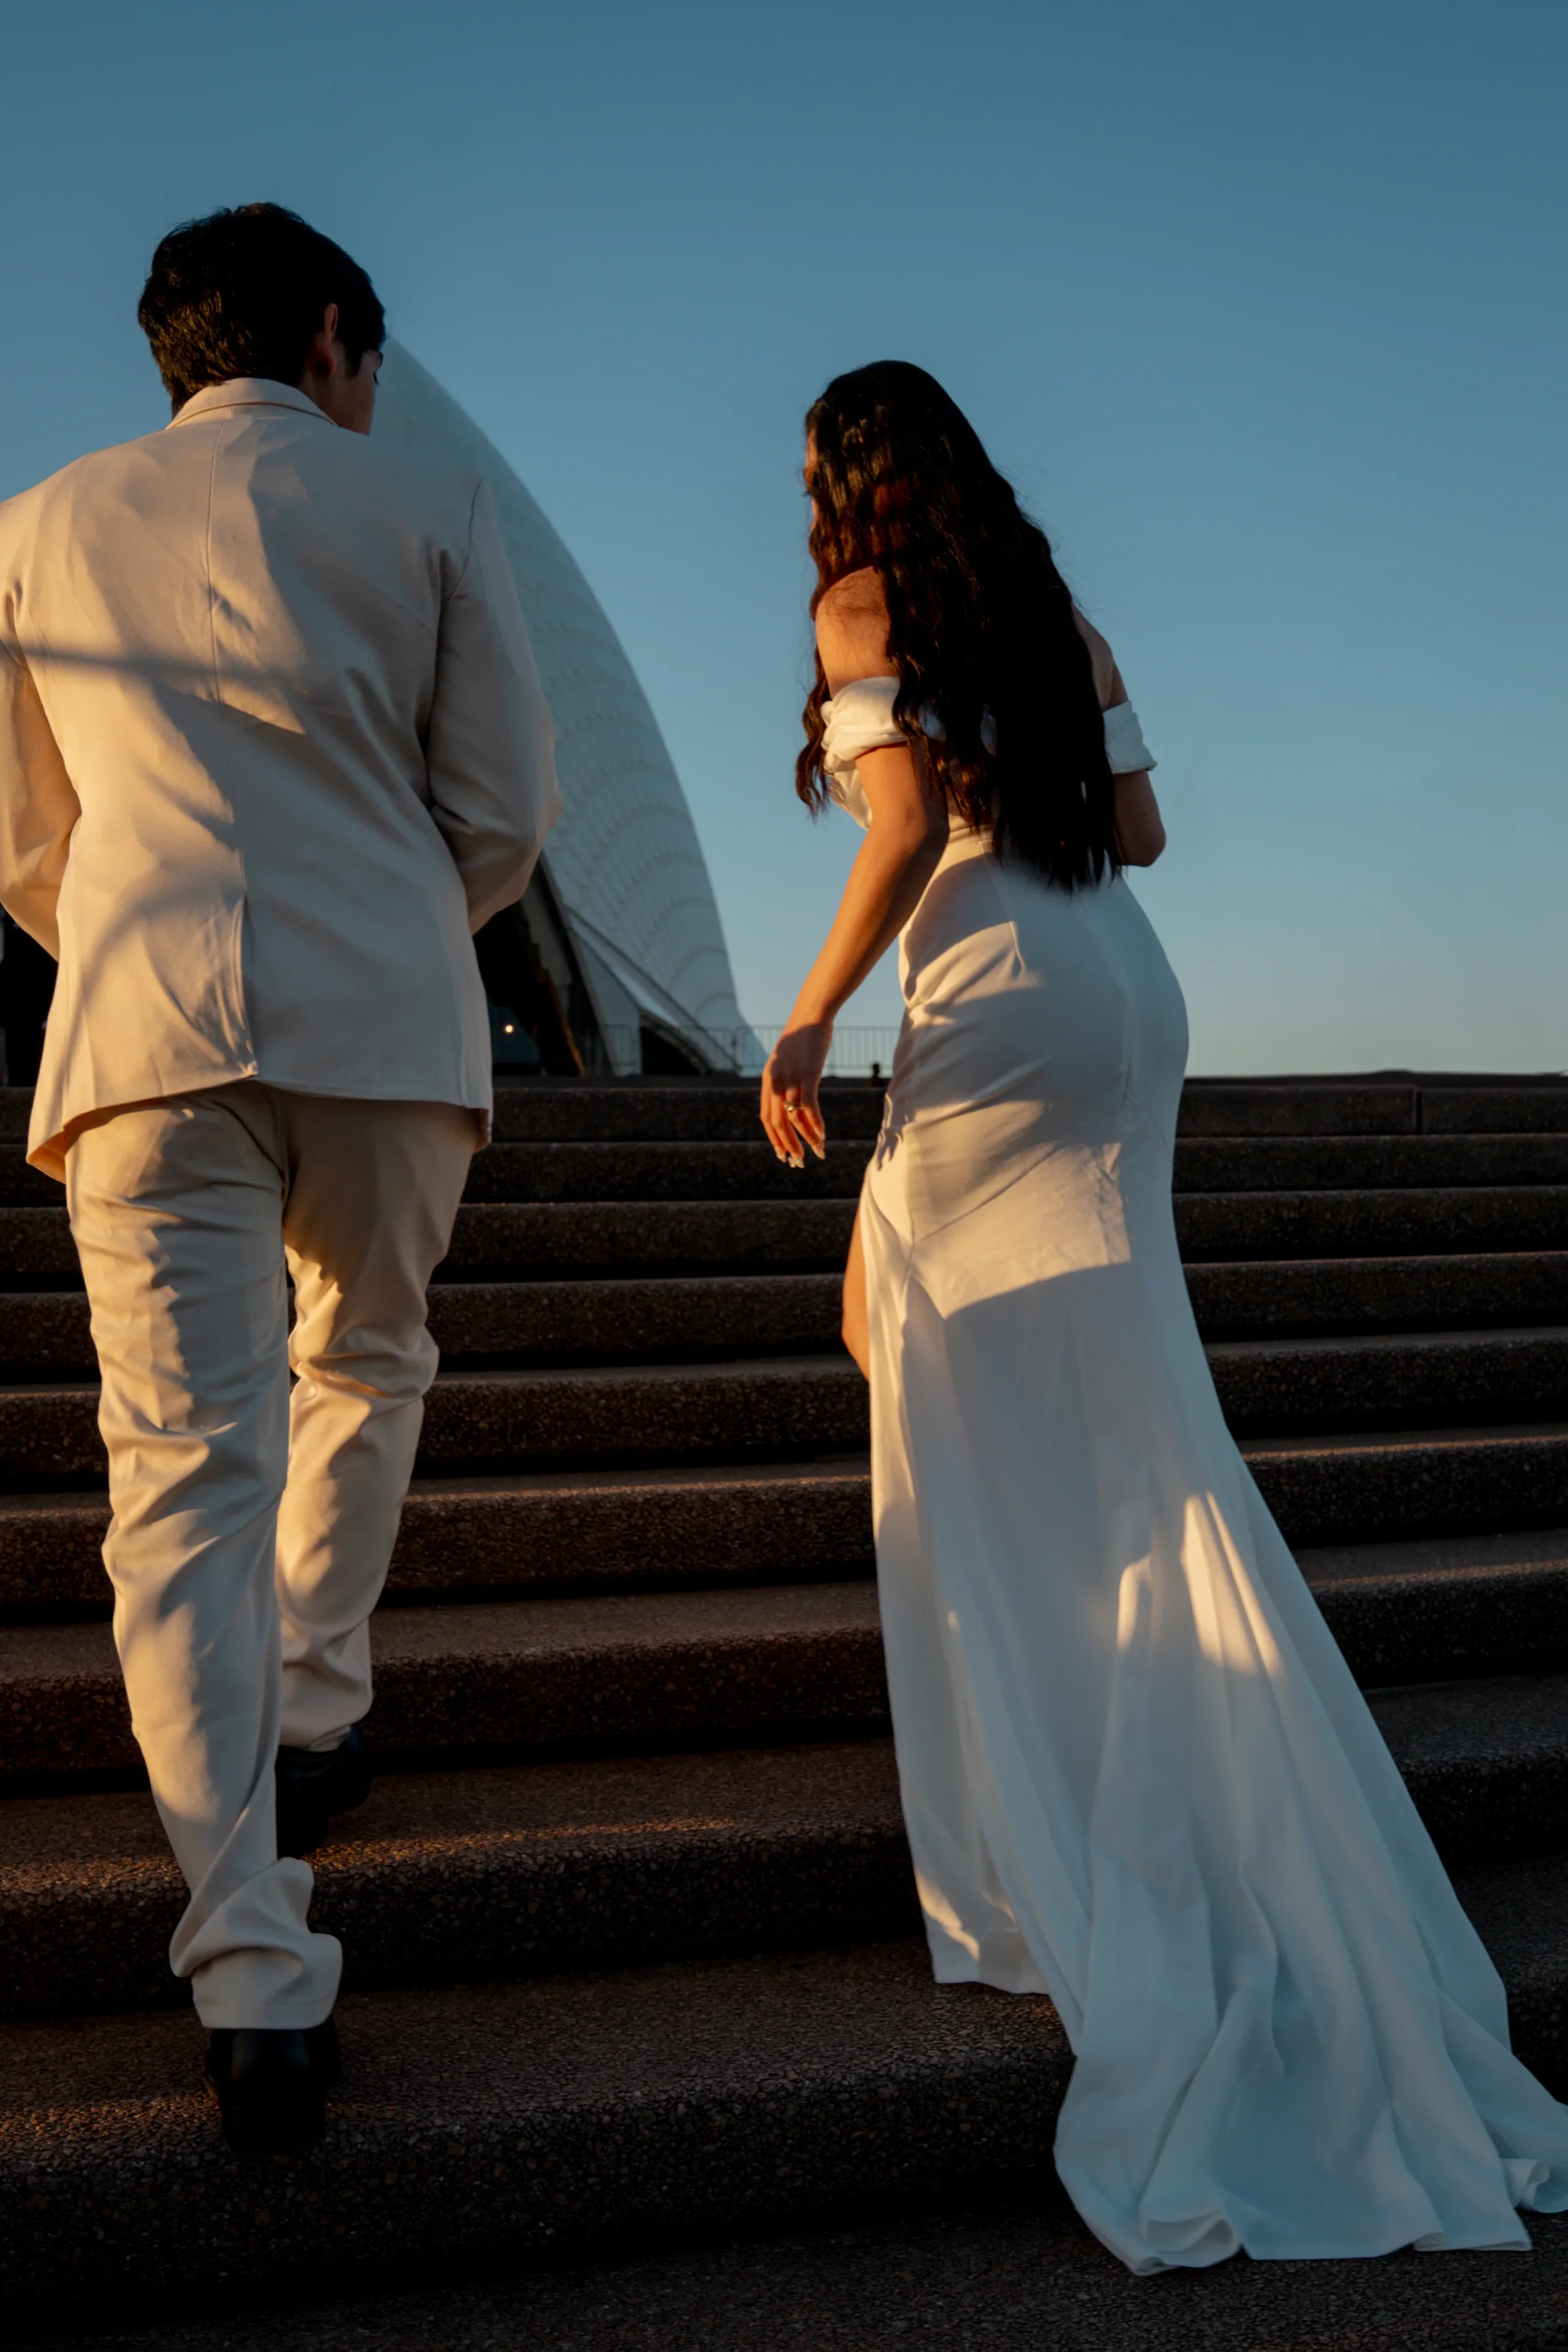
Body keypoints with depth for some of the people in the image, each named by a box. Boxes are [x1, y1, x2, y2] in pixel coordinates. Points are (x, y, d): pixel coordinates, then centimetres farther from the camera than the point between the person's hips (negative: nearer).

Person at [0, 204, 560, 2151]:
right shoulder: (429, 513, 10)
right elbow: (506, 816, 7)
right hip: (390, 1030, 0)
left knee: (185, 1473, -4)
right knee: (365, 1364, 25)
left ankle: (253, 1981, -8)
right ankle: (316, 1718, 30)